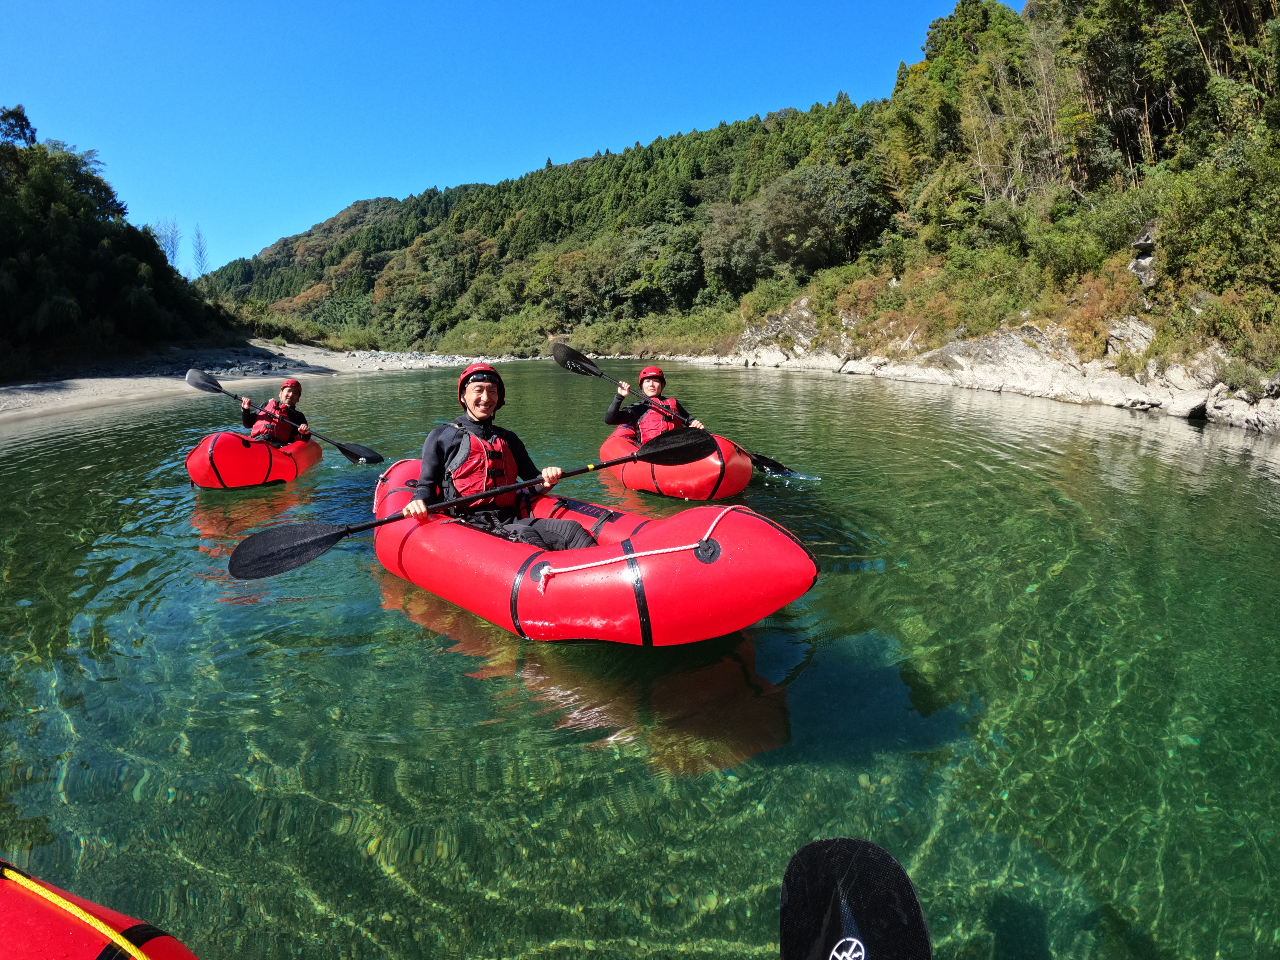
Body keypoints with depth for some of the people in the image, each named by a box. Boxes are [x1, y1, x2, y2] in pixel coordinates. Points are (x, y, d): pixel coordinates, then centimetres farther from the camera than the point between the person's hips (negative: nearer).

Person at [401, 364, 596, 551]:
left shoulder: (508, 440, 25)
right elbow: (426, 486, 6)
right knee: (525, 536, -34)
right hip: (469, 523, -4)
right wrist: (419, 503, -18)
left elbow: (532, 479, 24)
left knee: (570, 529, -23)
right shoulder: (442, 437, 11)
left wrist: (546, 479, -1)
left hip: (511, 520, 5)